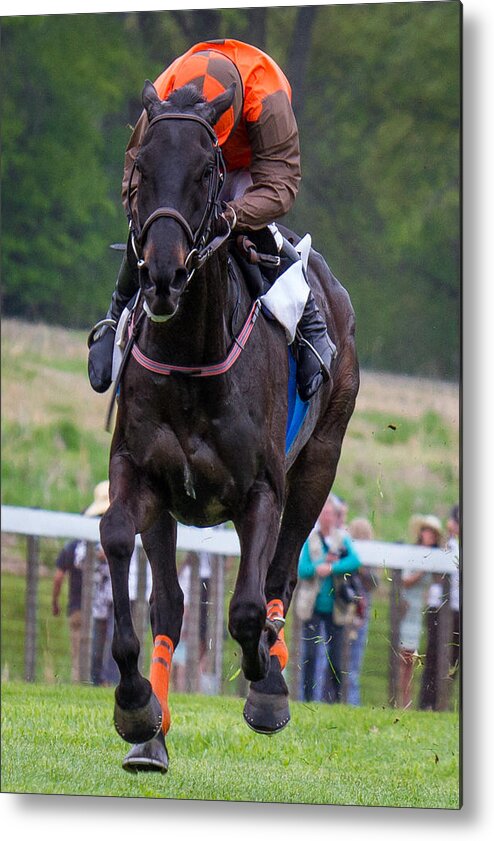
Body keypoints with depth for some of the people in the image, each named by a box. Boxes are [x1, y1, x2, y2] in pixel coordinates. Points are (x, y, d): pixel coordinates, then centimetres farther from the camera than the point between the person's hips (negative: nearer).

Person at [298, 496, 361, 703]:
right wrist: (323, 563, -19)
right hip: (313, 606, -1)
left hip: (334, 607, 1)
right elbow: (302, 569, -5)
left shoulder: (342, 540, 6)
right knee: (310, 655, -7)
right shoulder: (309, 540, 5)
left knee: (334, 658, 2)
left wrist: (331, 568, -20)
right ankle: (307, 698, -2)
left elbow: (355, 562, -11)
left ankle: (334, 700, 9)